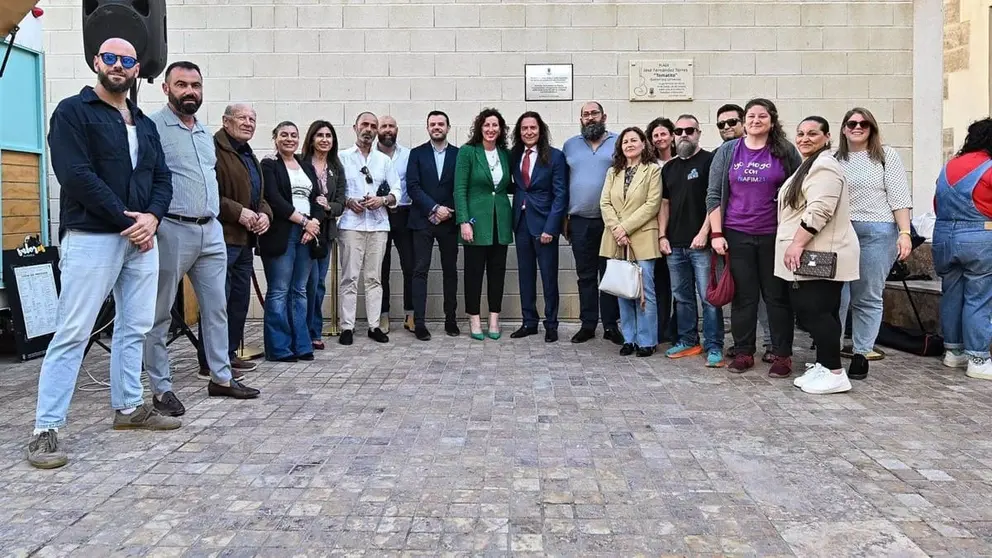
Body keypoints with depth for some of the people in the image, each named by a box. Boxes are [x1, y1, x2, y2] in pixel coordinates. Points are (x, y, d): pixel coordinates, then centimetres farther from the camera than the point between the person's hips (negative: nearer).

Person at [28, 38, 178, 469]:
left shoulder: (144, 123, 18)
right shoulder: (73, 111, -2)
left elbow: (162, 178, 11)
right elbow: (76, 175, -13)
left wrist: (151, 217, -8)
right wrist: (125, 217, -14)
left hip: (141, 237, 7)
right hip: (91, 238, -6)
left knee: (135, 328, 11)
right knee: (72, 333, -7)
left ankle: (129, 407, 24)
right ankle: (46, 429, -1)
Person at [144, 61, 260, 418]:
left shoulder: (206, 134, 17)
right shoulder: (152, 128, -6)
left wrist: (215, 216, 17)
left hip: (211, 231, 7)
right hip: (172, 231, -7)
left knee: (216, 307, 10)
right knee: (160, 314, 3)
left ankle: (221, 378, 20)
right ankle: (161, 388, 11)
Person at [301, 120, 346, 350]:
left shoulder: (337, 169, 11)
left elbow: (341, 204, 5)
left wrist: (328, 206, -14)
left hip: (326, 230, 5)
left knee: (319, 283, 10)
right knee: (312, 281, -7)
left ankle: (314, 332, 18)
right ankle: (312, 332, 5)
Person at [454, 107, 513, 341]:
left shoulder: (506, 154, 9)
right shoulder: (467, 152, -4)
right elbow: (460, 189, -8)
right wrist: (464, 221, -15)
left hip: (501, 221, 4)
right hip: (477, 220, -4)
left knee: (497, 271, 8)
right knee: (474, 271, 3)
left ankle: (494, 319, 17)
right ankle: (474, 319, 13)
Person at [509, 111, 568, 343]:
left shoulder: (555, 156, -5)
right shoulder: (514, 155, 8)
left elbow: (560, 194, -9)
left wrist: (550, 227, -14)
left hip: (544, 222, -4)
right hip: (521, 221, 4)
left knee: (548, 276, 3)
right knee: (525, 274, 10)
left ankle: (551, 324, 14)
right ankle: (529, 322, 20)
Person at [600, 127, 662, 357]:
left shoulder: (653, 170, 1)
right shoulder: (613, 172, 16)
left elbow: (652, 205, -8)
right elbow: (605, 203, 7)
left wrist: (626, 227, -13)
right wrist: (616, 229, -9)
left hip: (642, 239, -4)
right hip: (617, 241, 4)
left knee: (644, 291, -4)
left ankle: (646, 341, 5)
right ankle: (629, 339, 15)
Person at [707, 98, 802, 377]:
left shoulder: (786, 151, 3)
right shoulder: (727, 151, 6)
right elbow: (713, 195, 4)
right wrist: (716, 234, -2)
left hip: (774, 235, -1)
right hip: (737, 235, 1)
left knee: (777, 296, 4)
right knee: (743, 296, 6)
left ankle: (782, 355, 13)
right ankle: (743, 353, 16)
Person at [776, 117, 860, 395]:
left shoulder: (824, 166, -12)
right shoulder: (809, 166, 24)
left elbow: (818, 211, -23)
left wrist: (797, 244, -23)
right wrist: (796, 246, 27)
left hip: (820, 255, -11)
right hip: (810, 255, 11)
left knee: (816, 312, -11)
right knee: (813, 311, 12)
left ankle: (836, 374, -5)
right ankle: (822, 366, 19)